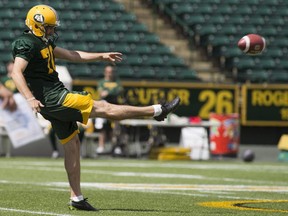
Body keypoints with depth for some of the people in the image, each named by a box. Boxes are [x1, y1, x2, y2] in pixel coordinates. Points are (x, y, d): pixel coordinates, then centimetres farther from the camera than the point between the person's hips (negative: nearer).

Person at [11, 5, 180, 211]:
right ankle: (157, 110, -2)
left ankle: (76, 198, 14)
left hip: (56, 97, 11)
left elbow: (71, 55, 24)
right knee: (103, 108, -5)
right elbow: (16, 73, -25)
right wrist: (31, 99, -37)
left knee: (72, 144, 11)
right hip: (52, 99, -11)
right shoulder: (27, 44, -14)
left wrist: (101, 56, 23)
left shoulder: (44, 42, 17)